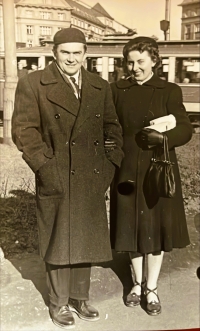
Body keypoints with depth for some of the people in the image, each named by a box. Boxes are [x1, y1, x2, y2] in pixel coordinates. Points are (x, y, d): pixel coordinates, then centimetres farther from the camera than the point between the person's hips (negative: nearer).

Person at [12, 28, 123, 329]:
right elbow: (23, 130, -8)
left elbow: (112, 127, 13)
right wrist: (45, 167, -15)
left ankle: (80, 298, 36)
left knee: (86, 243, 15)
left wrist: (111, 163, 1)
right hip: (57, 180, -3)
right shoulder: (32, 84, -2)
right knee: (59, 244, 10)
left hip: (92, 181, 4)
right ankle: (59, 304, 32)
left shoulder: (101, 87, 10)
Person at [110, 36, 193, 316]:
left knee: (156, 228, 8)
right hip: (127, 172, 2)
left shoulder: (170, 91, -1)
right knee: (132, 228, 12)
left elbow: (186, 129, -6)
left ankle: (152, 288, 27)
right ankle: (138, 283, 34)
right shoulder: (117, 90, 5)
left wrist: (164, 137, -24)